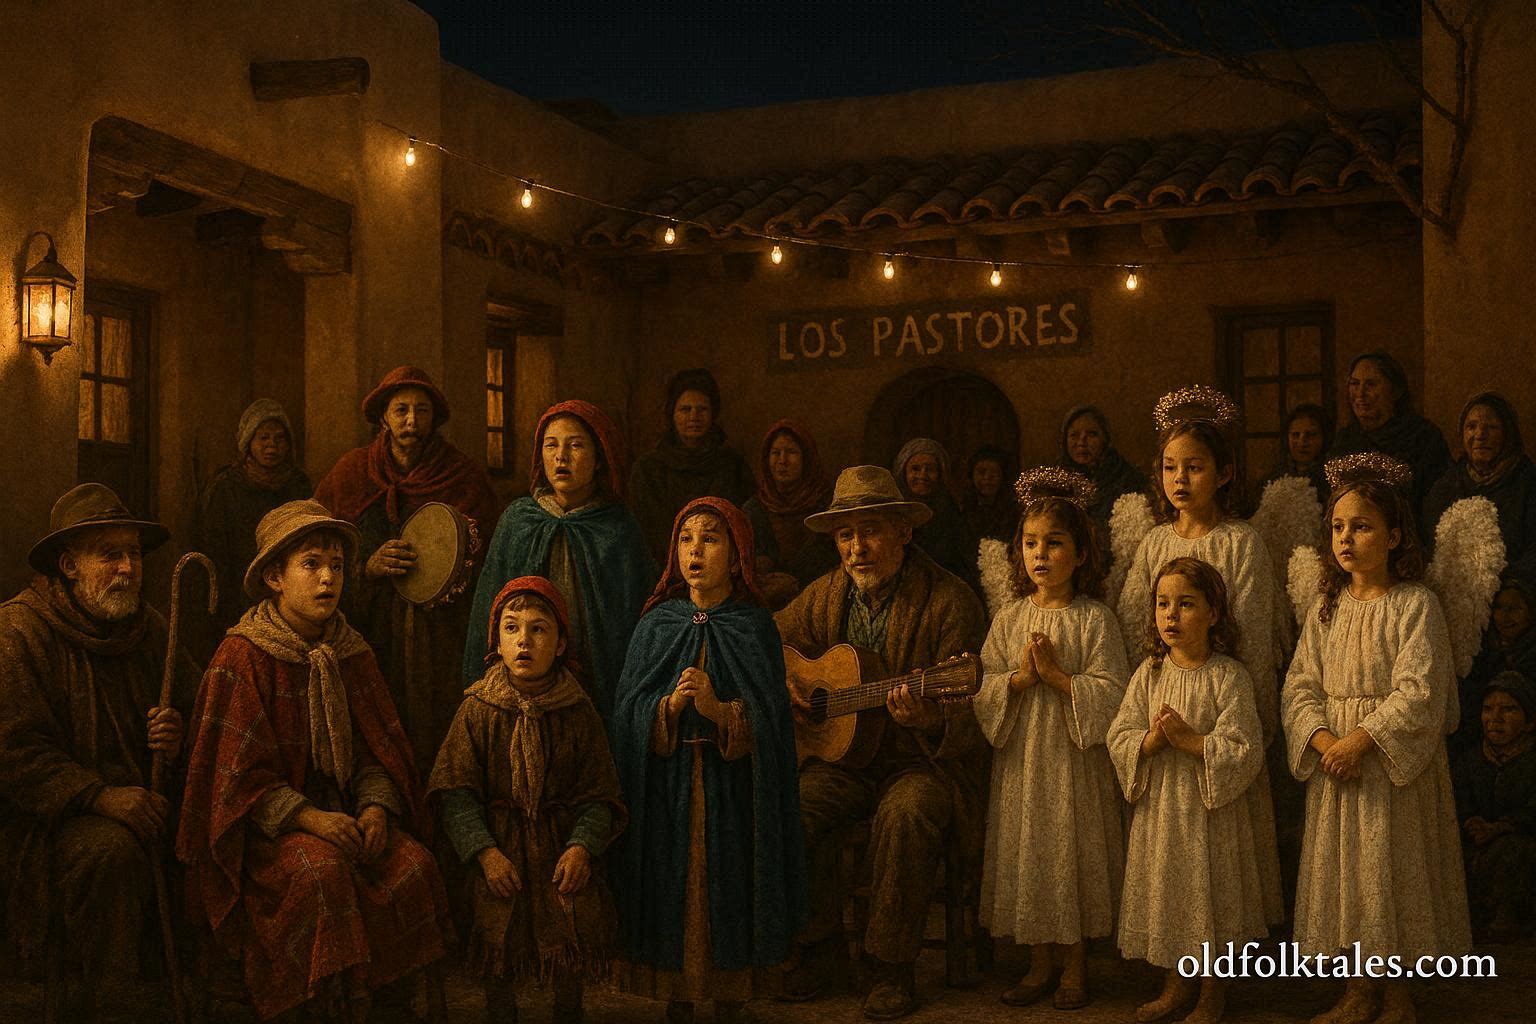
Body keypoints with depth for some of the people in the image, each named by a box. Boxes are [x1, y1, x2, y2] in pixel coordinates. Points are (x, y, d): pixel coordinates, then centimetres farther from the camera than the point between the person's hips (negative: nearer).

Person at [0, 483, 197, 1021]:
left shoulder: (148, 627, 11)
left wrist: (180, 739, -8)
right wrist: (100, 796, -26)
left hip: (142, 799, 6)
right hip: (50, 814, -6)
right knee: (109, 849, -34)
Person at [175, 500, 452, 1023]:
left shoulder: (351, 653, 7)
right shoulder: (242, 658, -9)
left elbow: (375, 750, 10)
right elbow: (239, 777, -12)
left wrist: (376, 806, -11)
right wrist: (310, 818, -23)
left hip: (342, 807, 5)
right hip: (264, 824, -5)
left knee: (414, 863, -21)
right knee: (323, 869, -34)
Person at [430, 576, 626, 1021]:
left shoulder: (579, 712, 0)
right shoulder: (478, 709, -2)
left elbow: (598, 793, 1)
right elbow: (457, 791, -5)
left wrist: (583, 845, -14)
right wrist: (485, 852, -15)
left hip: (562, 843, 1)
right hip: (501, 845, 0)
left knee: (580, 920, -15)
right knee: (500, 929, -15)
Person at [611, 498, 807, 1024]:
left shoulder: (755, 627, 1)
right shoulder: (657, 624, 5)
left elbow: (769, 723, -5)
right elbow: (629, 715, 0)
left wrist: (720, 710, -22)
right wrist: (670, 705, -19)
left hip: (733, 789, -1)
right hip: (668, 788, 1)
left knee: (729, 893, 1)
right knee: (674, 890, 3)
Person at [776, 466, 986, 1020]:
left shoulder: (950, 600, -9)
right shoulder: (823, 596, 6)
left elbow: (967, 713, -13)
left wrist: (931, 719, -36)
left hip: (925, 761, -4)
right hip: (840, 755, 4)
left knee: (905, 813, -35)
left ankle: (892, 968, -16)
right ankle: (821, 943, -1)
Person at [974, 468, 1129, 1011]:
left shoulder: (1094, 619, -6)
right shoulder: (1008, 619, 4)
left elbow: (1111, 694, -12)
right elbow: (983, 691, 1)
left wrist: (1056, 675, -19)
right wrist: (1019, 679, -16)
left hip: (1074, 758, -3)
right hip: (1022, 758, 3)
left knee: (1073, 853, 2)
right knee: (1027, 854, 8)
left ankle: (1075, 966, 18)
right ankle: (1041, 962, 23)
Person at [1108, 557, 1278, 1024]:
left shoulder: (1229, 676, -11)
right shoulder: (1149, 674, 2)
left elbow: (1243, 751, -16)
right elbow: (1119, 739, 0)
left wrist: (1190, 740, -21)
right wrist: (1152, 740, -19)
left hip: (1212, 807, -4)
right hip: (1159, 805, 4)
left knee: (1211, 894, 6)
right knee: (1165, 891, 13)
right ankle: (1177, 984, 31)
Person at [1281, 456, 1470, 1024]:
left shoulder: (1415, 604, -10)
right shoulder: (1327, 607, 7)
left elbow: (1419, 692, -17)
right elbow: (1300, 684, 3)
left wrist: (1361, 739, -22)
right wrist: (1321, 738, -14)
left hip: (1395, 759, -5)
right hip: (1335, 760, 5)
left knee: (1393, 867, 1)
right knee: (1343, 870, 10)